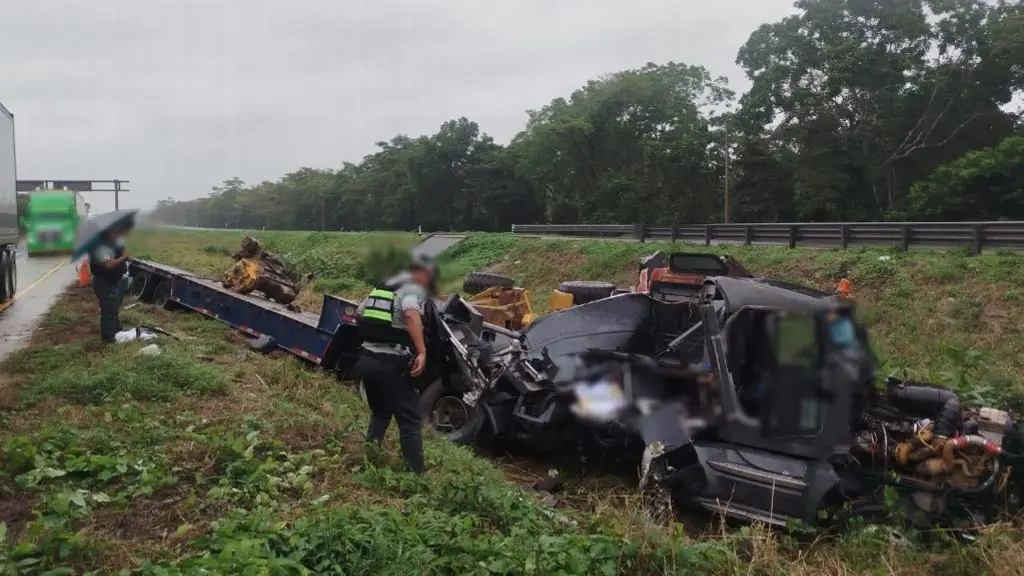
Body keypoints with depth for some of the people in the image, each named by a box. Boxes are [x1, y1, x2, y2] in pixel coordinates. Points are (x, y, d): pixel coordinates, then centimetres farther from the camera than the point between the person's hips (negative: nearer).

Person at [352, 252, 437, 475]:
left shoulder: (381, 286, 17)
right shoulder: (414, 289, -7)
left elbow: (358, 315, 28)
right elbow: (410, 313, -29)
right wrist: (422, 352, -32)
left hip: (367, 359, 8)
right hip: (391, 365, -7)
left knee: (380, 413, 26)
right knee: (410, 422, 1)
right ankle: (415, 474, -1)